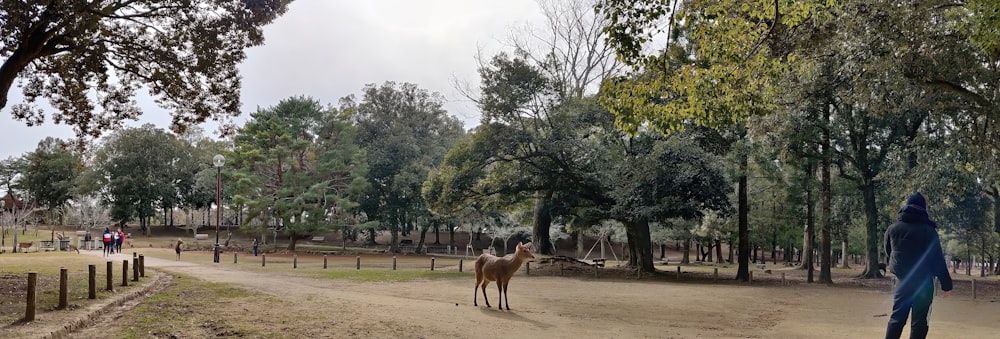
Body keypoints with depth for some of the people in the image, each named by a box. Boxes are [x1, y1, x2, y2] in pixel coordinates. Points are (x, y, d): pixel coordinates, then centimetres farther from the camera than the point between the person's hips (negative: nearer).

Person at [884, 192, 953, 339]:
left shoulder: (892, 229, 2)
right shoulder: (928, 231, -9)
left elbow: (888, 253, 13)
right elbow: (938, 260, -7)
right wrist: (946, 284, -2)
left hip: (902, 281, 3)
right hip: (923, 283, -3)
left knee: (896, 317, 9)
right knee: (919, 321, 2)